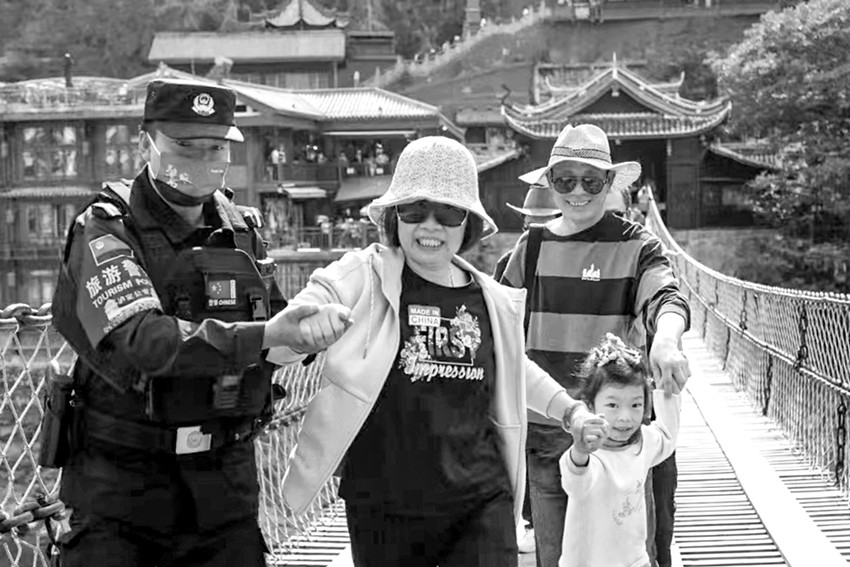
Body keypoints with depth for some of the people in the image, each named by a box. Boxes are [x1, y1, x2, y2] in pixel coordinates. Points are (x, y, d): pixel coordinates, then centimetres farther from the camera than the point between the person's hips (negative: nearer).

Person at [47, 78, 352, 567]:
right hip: (123, 480, -5)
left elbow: (276, 322, 17)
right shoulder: (106, 230, -11)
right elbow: (136, 341, -27)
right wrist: (266, 335, -36)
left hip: (226, 481, 5)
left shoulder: (241, 229, 8)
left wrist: (313, 321, -8)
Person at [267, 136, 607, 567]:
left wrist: (568, 410, 21)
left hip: (480, 503, 2)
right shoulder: (363, 277, -7)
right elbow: (276, 343, -18)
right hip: (383, 508, -2)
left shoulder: (492, 300, 5)